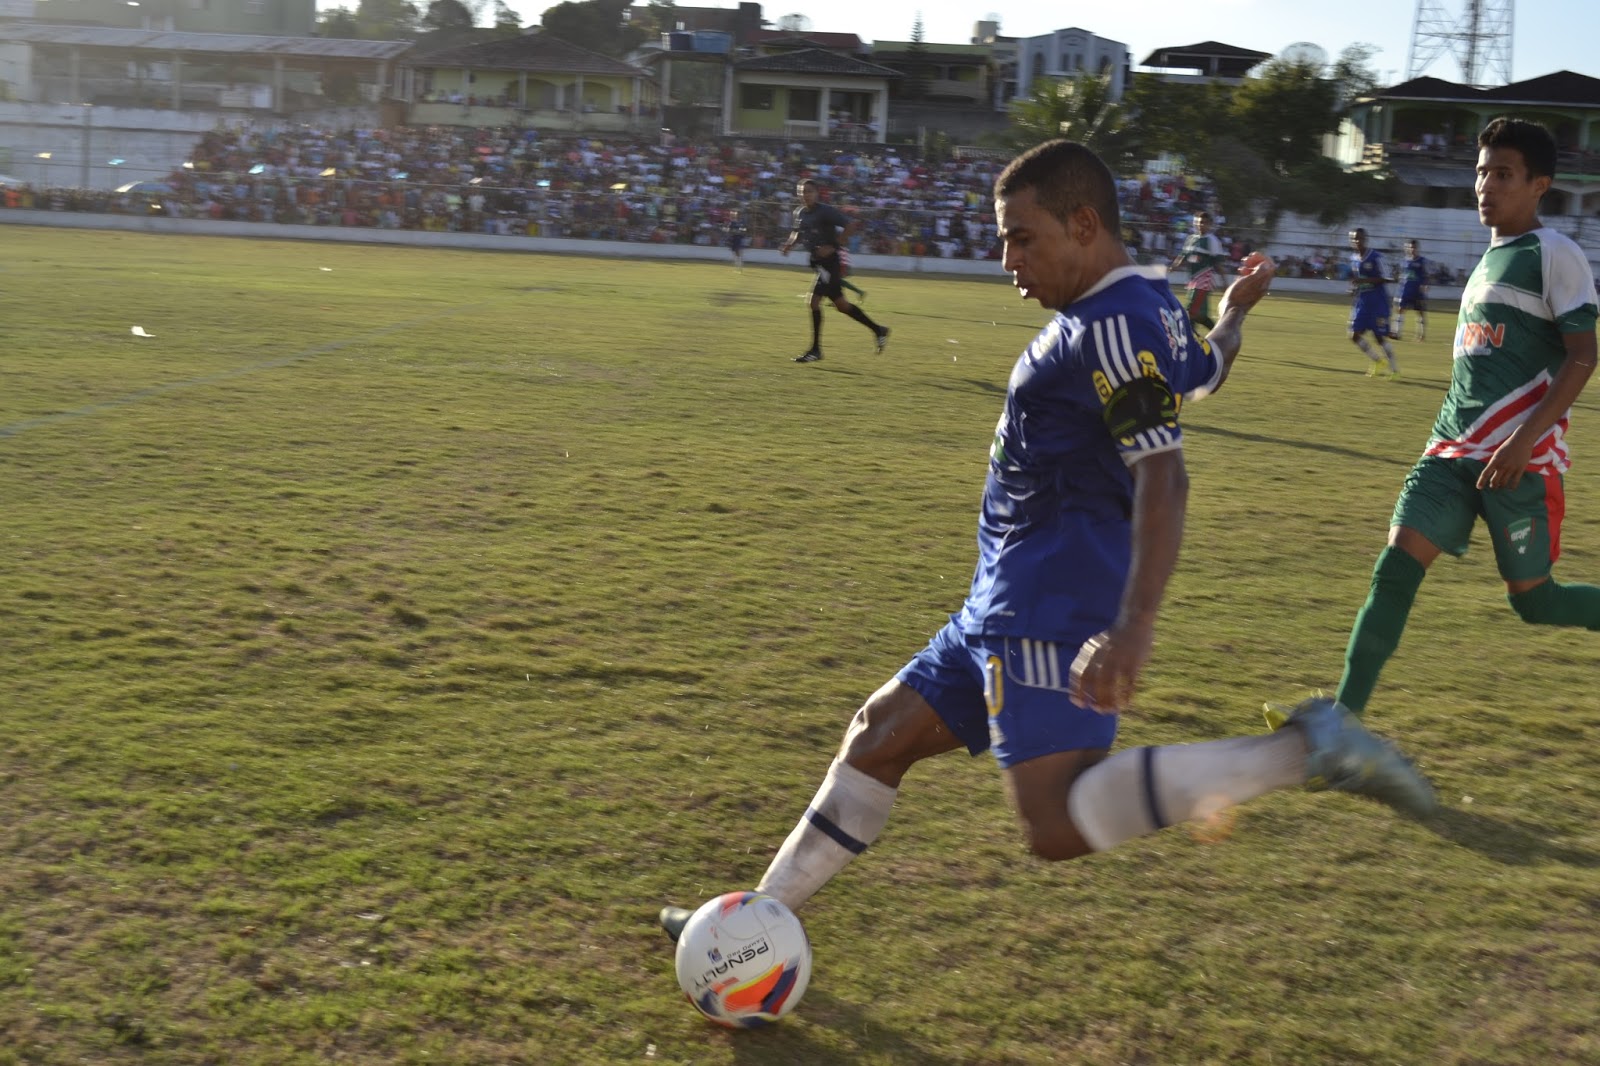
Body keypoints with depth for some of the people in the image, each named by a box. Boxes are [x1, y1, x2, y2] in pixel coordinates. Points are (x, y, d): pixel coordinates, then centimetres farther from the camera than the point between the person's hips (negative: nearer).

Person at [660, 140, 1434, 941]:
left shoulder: (1113, 324, -16)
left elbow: (1162, 476, -25)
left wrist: (1134, 626, -36)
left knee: (1059, 828, -23)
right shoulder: (1149, 308, 14)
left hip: (1051, 607, -11)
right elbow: (1207, 369, 34)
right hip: (1008, 603, 11)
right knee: (878, 735, 14)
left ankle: (1302, 749, -18)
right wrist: (1236, 309, 57)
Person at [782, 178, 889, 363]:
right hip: (817, 262, 8)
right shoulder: (799, 213, 8)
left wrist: (832, 246, -22)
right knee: (840, 305, 14)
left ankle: (815, 350, -4)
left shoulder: (826, 211, -14)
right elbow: (798, 233, 24)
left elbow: (849, 226, -16)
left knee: (814, 301, -13)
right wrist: (790, 244, 4)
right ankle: (878, 330, 28)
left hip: (829, 261, -8)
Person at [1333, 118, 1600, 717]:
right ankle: (1345, 713, -7)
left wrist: (1525, 439, -21)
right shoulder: (1488, 259, 19)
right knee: (1395, 566, -7)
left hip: (1521, 458, -7)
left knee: (1532, 599, 0)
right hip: (1453, 450, 7)